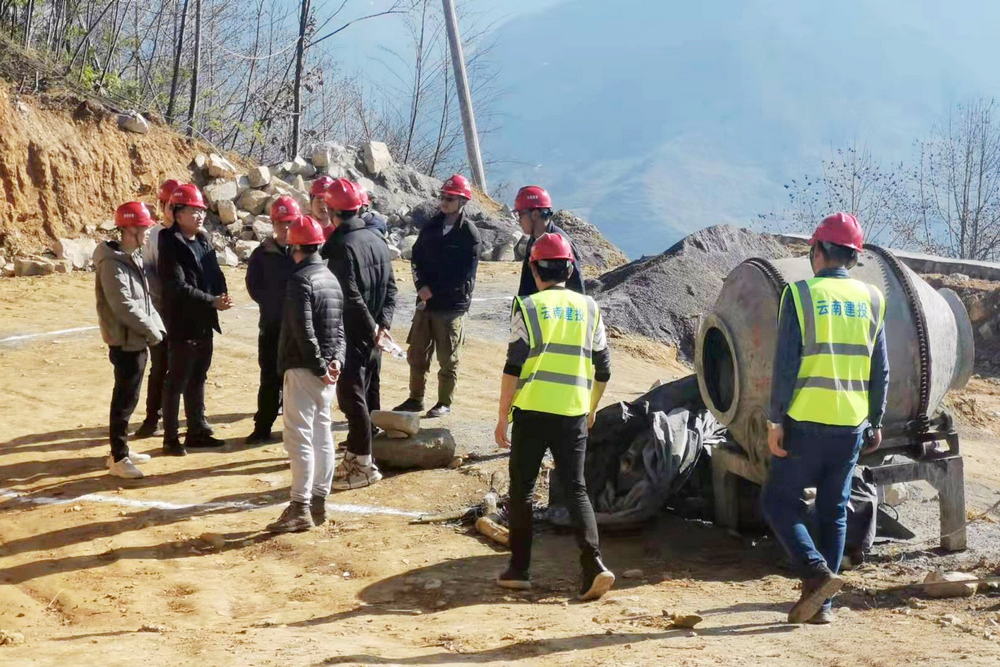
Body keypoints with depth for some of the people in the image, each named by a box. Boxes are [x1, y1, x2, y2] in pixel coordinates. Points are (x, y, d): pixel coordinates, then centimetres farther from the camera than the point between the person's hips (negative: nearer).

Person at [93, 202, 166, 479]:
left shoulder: (133, 257, 13)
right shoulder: (113, 263, -18)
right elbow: (124, 306, -22)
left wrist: (157, 326, 5)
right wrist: (151, 331, -16)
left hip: (137, 339, 10)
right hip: (125, 341, -10)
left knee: (129, 396, 16)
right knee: (125, 398, -6)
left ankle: (122, 449, 25)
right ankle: (118, 458, -1)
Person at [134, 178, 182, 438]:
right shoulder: (152, 235, 0)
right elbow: (147, 271, -4)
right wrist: (166, 293, -17)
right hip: (161, 311, 0)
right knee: (159, 367, 7)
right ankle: (152, 418, 17)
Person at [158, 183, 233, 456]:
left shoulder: (203, 240, 11)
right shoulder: (171, 245, -14)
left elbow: (215, 275, 11)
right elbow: (179, 287, -21)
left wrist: (221, 296, -10)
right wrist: (213, 301, -22)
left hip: (204, 323, 8)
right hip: (182, 324, -8)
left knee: (198, 379, 16)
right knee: (176, 382, 0)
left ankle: (197, 431, 26)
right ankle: (171, 438, 8)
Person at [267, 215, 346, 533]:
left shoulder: (301, 279, -14)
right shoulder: (331, 278, 14)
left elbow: (304, 330, -21)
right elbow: (339, 326, 12)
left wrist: (319, 366, -16)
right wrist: (336, 358, 1)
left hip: (304, 369, -9)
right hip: (326, 369, 9)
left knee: (299, 436, -8)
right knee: (322, 434, 13)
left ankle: (300, 508, -11)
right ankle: (318, 502, 19)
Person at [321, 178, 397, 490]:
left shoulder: (341, 245, -17)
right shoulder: (378, 242, 10)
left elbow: (351, 296, -22)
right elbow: (390, 288, 9)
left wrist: (372, 327, -14)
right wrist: (382, 324, 2)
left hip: (351, 335, -9)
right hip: (372, 335, 9)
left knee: (352, 397, -3)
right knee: (367, 395, 15)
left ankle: (364, 464, -1)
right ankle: (356, 455, 25)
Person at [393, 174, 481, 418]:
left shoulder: (469, 233, -9)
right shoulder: (431, 226, 9)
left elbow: (465, 275, -13)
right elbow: (417, 258, 9)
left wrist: (433, 290, -13)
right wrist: (421, 285, -8)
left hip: (452, 304, -6)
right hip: (426, 302, 6)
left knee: (447, 358, 4)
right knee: (417, 354, 11)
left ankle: (445, 403, 15)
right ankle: (415, 399, 23)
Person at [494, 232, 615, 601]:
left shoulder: (528, 306, -2)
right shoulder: (589, 308, 9)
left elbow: (514, 366, -7)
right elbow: (602, 369, 11)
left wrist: (502, 416, -1)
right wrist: (591, 409, 25)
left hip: (532, 410, -2)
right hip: (573, 414, 3)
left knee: (522, 488, 10)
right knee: (576, 488, 8)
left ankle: (519, 569, 14)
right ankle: (594, 564, -8)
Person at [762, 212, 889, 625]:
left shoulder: (800, 294, -6)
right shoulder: (871, 300, 6)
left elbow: (786, 363, -10)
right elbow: (880, 369, 8)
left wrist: (776, 420, -7)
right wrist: (876, 421, 16)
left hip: (806, 420, -4)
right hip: (851, 423, 4)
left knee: (779, 502, 7)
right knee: (834, 512, 11)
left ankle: (816, 572, -11)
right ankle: (822, 604, 13)